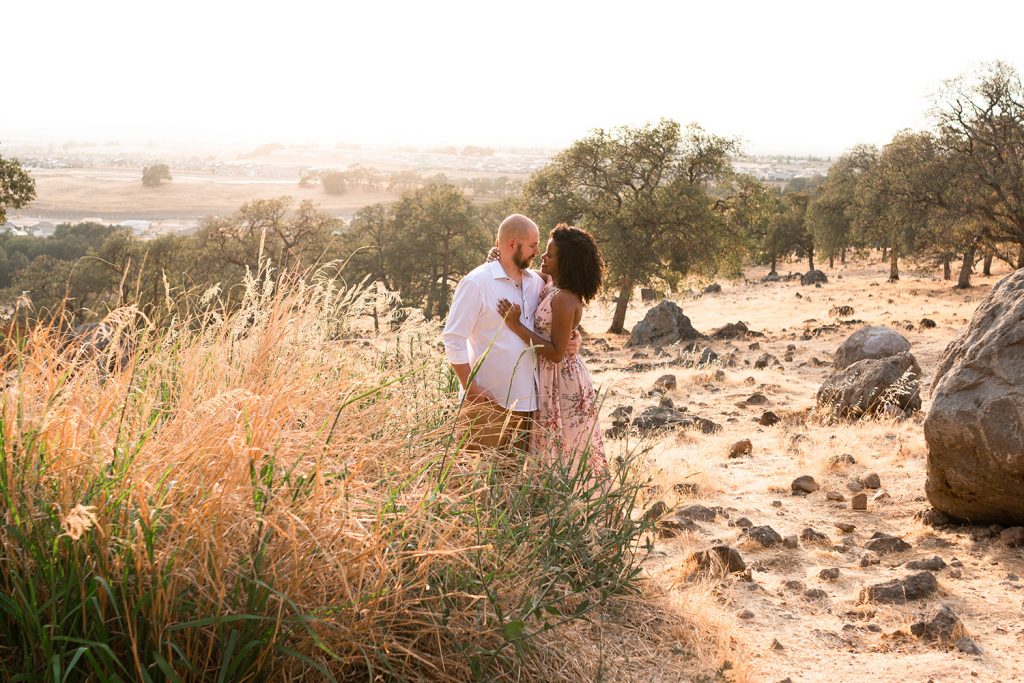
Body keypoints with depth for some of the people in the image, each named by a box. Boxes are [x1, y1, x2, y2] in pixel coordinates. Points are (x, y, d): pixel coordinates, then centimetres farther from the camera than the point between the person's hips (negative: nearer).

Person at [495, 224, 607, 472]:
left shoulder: (564, 299, -24)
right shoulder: (550, 285, 3)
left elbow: (556, 353, -25)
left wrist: (516, 325, -26)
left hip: (561, 385, -9)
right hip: (551, 380, 9)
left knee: (560, 455, 2)